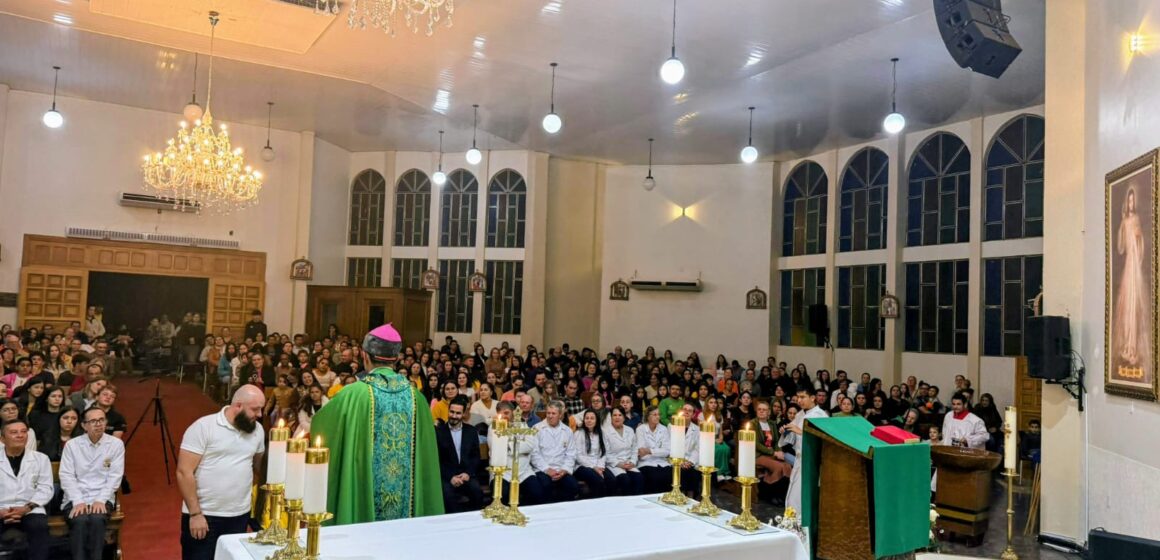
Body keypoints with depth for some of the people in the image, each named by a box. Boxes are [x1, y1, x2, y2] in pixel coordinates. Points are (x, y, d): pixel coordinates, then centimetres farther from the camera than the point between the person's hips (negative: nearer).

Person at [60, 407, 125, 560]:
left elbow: (115, 477, -1)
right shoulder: (72, 445, 5)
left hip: (102, 499, 0)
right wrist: (78, 501, -15)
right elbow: (66, 476, -1)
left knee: (97, 520, -31)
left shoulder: (116, 444, 4)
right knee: (80, 521, -31)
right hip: (75, 499, 0)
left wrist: (100, 500, -14)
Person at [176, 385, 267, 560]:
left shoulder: (257, 430, 4)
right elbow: (184, 472, -13)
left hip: (240, 516, 5)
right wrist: (195, 513, -15)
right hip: (202, 515, -4)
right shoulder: (203, 427, -11)